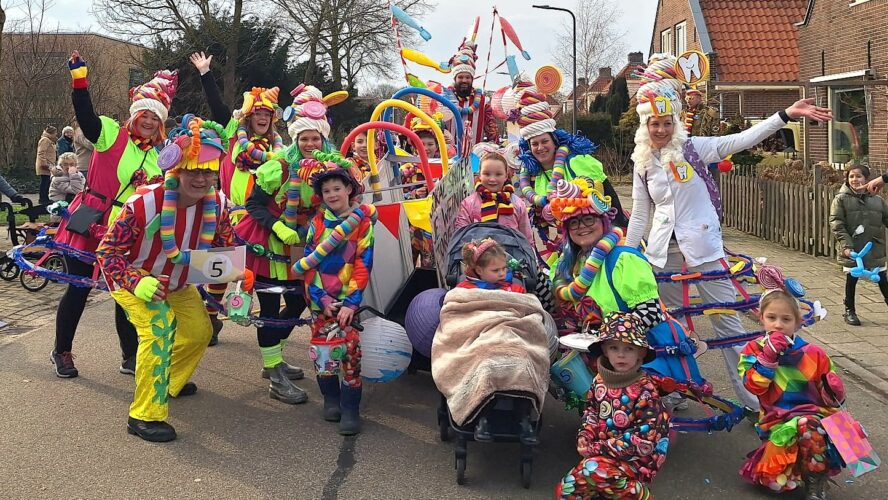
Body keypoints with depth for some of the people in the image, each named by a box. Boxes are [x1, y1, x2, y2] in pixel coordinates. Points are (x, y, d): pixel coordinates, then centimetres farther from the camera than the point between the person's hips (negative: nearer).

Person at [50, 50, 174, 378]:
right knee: (79, 288, 4)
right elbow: (85, 115, -22)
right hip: (89, 226, -4)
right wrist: (80, 79, -32)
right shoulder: (111, 134, -5)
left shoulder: (159, 156, 10)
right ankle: (61, 352, 21)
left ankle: (131, 356, 19)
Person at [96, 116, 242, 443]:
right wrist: (137, 282, -42)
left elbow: (227, 248, -4)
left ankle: (169, 382, 44)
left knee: (200, 331, 13)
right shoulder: (144, 203, -35)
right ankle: (144, 415, -18)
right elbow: (107, 251, -28)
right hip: (133, 279, -7)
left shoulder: (217, 203, -20)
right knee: (159, 328, -29)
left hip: (177, 283, 7)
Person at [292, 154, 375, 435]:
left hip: (349, 299, -3)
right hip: (321, 300, 3)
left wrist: (351, 302, -14)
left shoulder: (362, 222, -1)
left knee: (349, 348, -11)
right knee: (321, 349, 1)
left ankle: (350, 409, -3)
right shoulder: (317, 224, 7)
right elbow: (308, 265, 3)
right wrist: (322, 299, -8)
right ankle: (331, 399, 22)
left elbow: (364, 265, -7)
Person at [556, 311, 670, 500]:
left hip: (634, 457, -6)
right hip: (603, 454, 6)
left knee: (593, 469, -33)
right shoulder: (600, 381, 1)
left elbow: (645, 435, -20)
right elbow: (591, 410, 16)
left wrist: (599, 447, -19)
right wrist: (585, 437, -6)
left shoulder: (644, 389, -16)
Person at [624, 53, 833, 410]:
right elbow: (640, 214, 12)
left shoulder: (693, 148, -1)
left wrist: (786, 115, -22)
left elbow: (740, 140, -12)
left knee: (727, 322, -1)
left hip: (703, 249, -3)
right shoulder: (643, 163, 8)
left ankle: (751, 397, 4)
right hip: (663, 253, 3)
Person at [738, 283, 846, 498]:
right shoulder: (754, 350, 4)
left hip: (812, 415, 0)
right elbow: (755, 386, -12)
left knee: (808, 426, -36)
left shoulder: (813, 354, 3)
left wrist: (833, 390, -14)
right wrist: (768, 356, -20)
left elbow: (828, 399, 9)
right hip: (777, 422, 1)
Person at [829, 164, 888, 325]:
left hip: (875, 249, 2)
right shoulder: (841, 199, -5)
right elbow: (836, 224, -12)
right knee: (851, 279, 8)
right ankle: (849, 311, 24)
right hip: (852, 249, -2)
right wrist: (846, 245, -21)